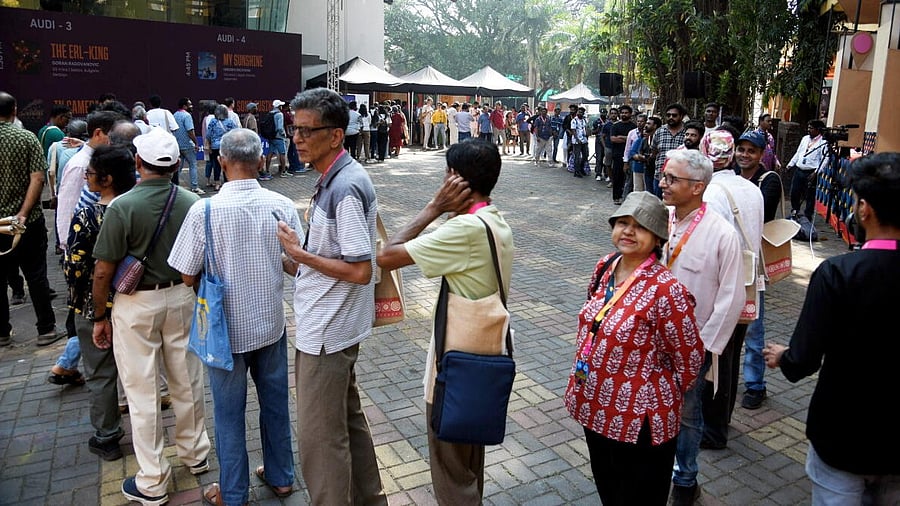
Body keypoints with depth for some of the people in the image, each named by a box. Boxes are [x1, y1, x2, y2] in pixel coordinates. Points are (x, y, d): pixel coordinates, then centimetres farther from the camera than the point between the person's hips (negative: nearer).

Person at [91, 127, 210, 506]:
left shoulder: (121, 207, -17)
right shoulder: (193, 204, -6)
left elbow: (103, 271, -13)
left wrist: (100, 316, 1)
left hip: (136, 304, -4)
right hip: (181, 298, 4)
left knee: (142, 392, 7)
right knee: (187, 381, 17)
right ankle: (195, 453, 36)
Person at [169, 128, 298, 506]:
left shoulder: (204, 211, -19)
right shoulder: (282, 205, -11)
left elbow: (188, 277, -11)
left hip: (226, 327, -2)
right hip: (271, 322, 3)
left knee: (230, 412, 14)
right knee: (275, 403, 19)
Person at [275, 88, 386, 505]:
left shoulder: (345, 188, -23)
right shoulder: (335, 179, 8)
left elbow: (360, 270, -25)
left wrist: (298, 252, -17)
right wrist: (295, 263, 8)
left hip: (326, 333, -10)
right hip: (331, 326, 10)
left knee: (319, 436, 5)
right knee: (348, 417, 23)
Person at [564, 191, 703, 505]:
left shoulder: (665, 290, -24)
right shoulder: (604, 269, -2)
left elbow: (689, 357, -15)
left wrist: (664, 397, -1)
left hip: (639, 419, -6)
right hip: (595, 408, 7)